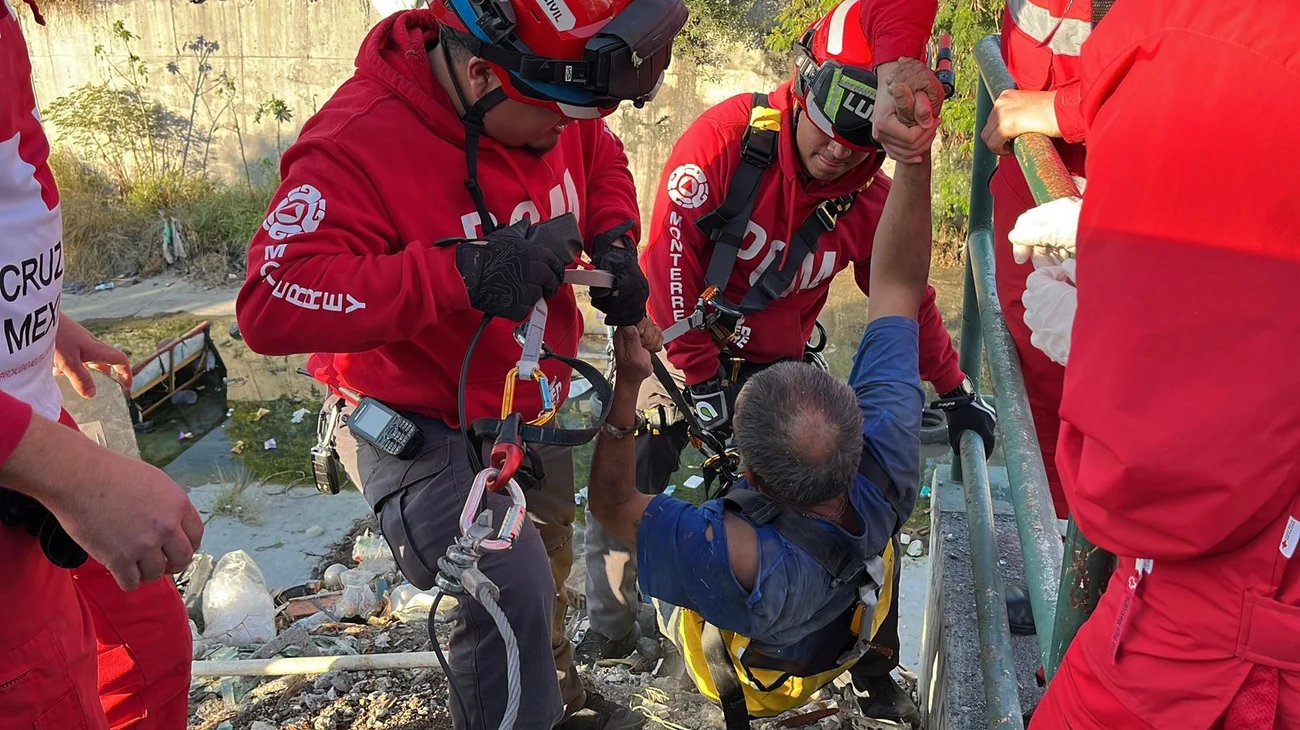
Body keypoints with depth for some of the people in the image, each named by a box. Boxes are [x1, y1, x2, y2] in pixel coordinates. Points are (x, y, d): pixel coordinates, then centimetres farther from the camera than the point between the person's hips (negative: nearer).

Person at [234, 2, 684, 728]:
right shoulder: (361, 143, -33)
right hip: (423, 429, -7)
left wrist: (613, 241, -12)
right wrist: (456, 273, -49)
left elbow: (603, 158, 9)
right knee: (515, 597, -21)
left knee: (551, 566, 24)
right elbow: (272, 305, -41)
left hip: (530, 403, 7)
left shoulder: (549, 102, -12)